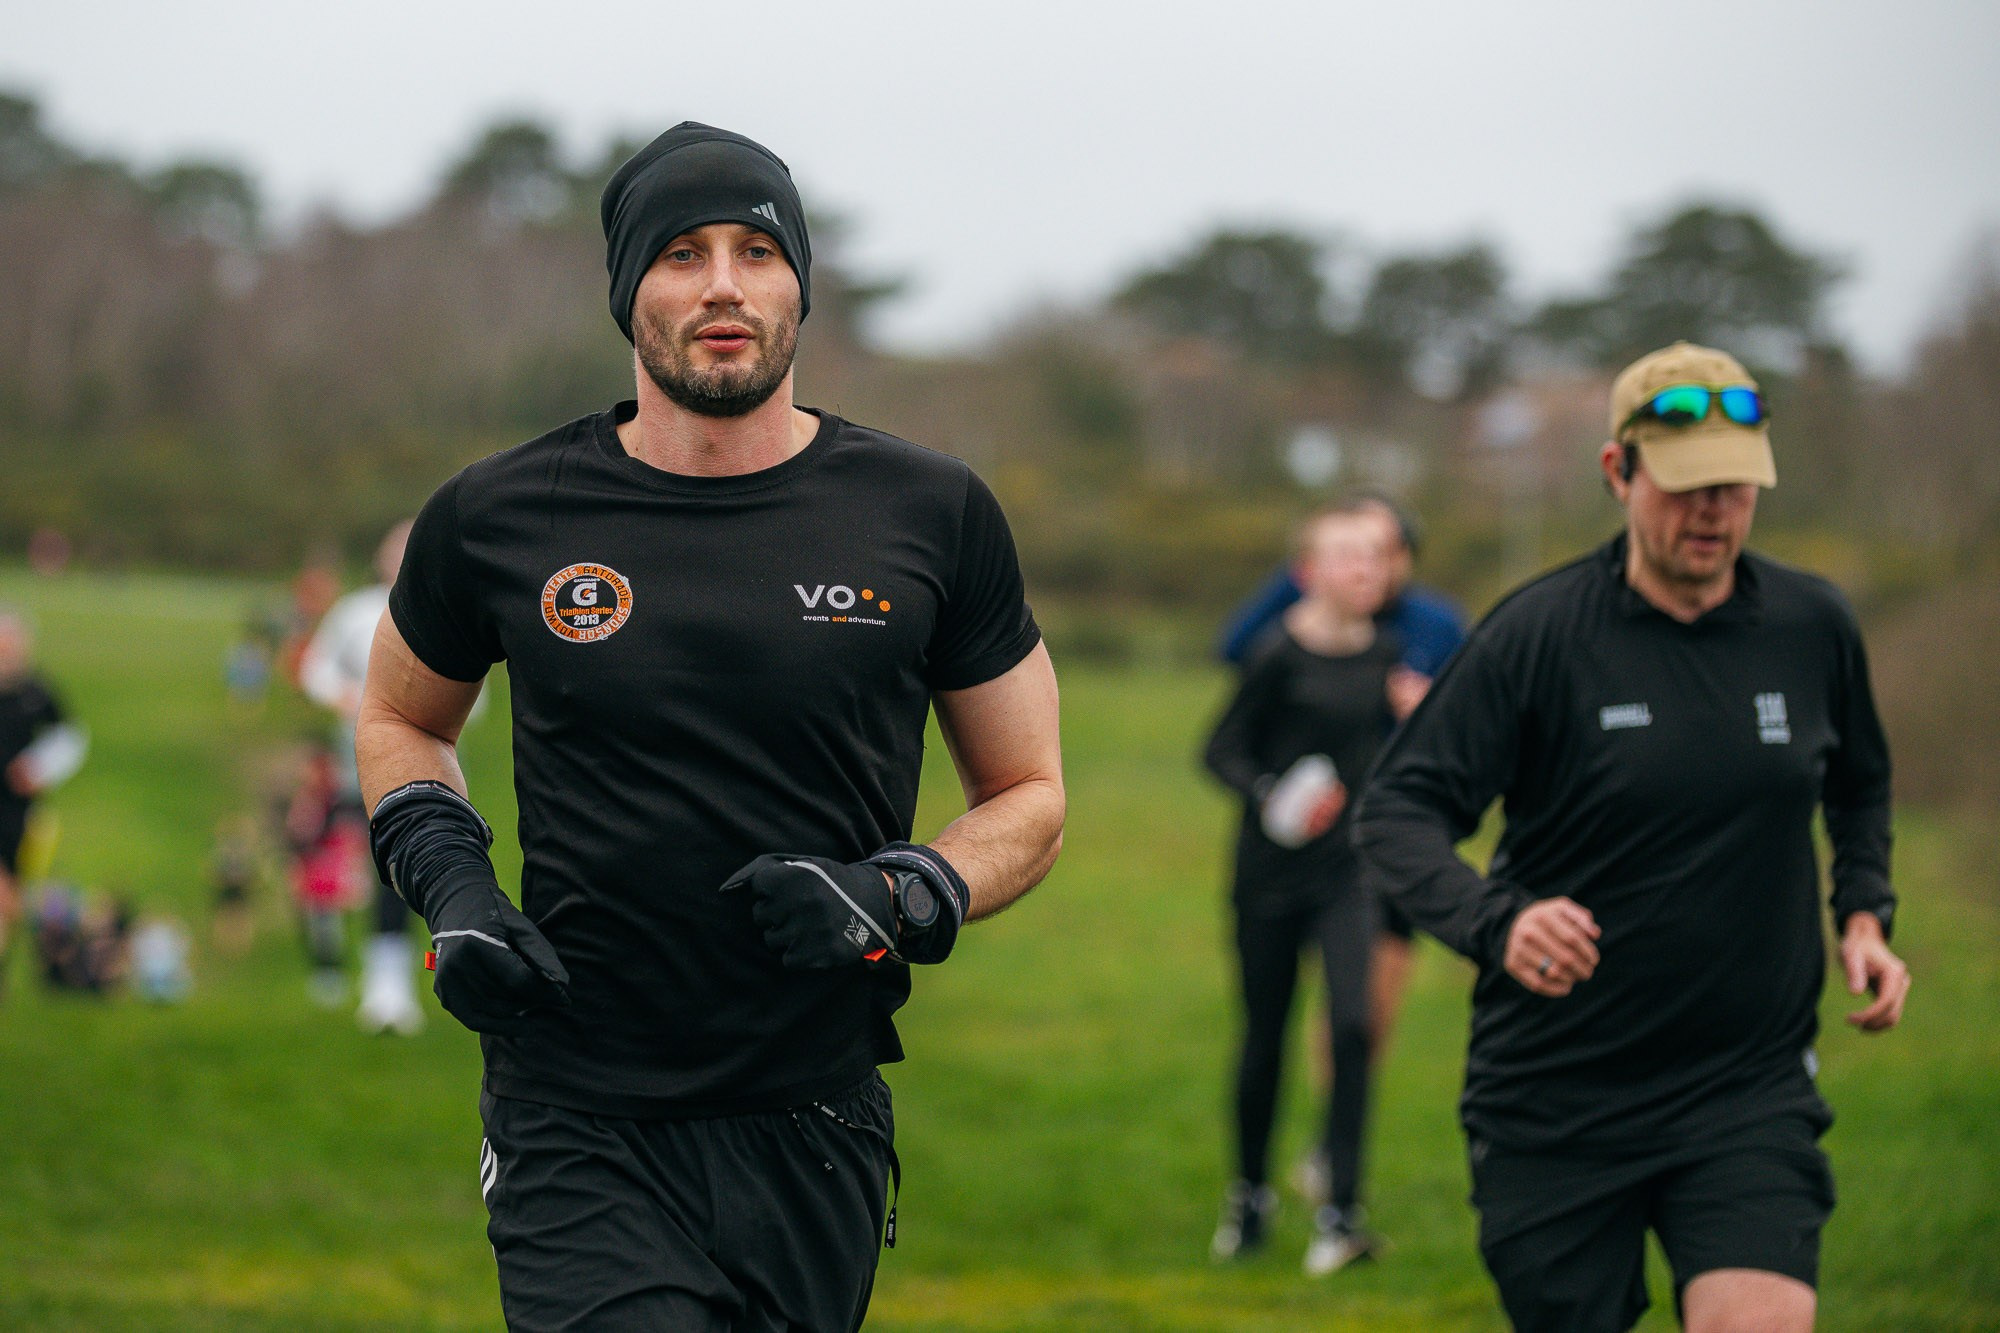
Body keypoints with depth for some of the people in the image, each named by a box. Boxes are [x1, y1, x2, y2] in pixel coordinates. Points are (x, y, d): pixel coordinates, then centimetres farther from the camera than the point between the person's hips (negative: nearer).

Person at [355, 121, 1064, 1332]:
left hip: (812, 1134, 2)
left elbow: (1030, 799, 11)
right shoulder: (502, 519, 2)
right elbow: (402, 719, 21)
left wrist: (895, 901, -9)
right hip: (581, 1130, -2)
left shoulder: (929, 517, 3)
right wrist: (451, 887, 2)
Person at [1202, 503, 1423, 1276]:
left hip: (1350, 869, 3)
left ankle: (1340, 1212, -9)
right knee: (1264, 1036, 8)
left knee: (1352, 1026, -13)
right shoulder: (1281, 656, -10)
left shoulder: (1386, 655, 5)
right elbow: (1223, 749, -7)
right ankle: (1249, 1195, 31)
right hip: (1272, 870, -3)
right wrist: (1269, 797, -24)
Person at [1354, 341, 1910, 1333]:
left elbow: (1860, 784, 24)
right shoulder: (1537, 635, -8)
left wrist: (1864, 914, 6)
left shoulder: (1815, 628, 4)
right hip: (1553, 1095, -2)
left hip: (1749, 1092, 2)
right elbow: (1395, 812, -11)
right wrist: (1494, 921, -30)